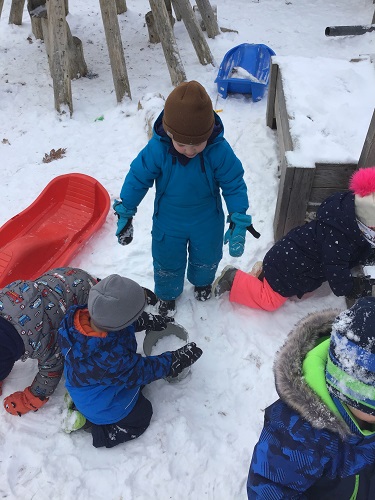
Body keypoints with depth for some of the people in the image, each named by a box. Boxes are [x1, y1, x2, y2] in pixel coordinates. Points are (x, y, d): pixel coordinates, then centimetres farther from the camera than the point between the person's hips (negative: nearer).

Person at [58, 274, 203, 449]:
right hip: (102, 405, -6)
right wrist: (176, 360, -18)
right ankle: (88, 423, 13)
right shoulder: (110, 359, -45)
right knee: (141, 416, 19)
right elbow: (140, 372, -25)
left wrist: (149, 320, -8)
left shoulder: (87, 315, -27)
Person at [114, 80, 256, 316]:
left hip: (208, 221, 1)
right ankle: (168, 294, 49)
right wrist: (125, 214, -11)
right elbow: (138, 178, -15)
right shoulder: (157, 149, -28)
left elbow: (234, 185, -17)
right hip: (168, 222, 0)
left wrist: (239, 223, -21)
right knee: (167, 261, 17)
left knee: (206, 258, 25)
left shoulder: (220, 151, -29)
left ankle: (202, 282, 60)